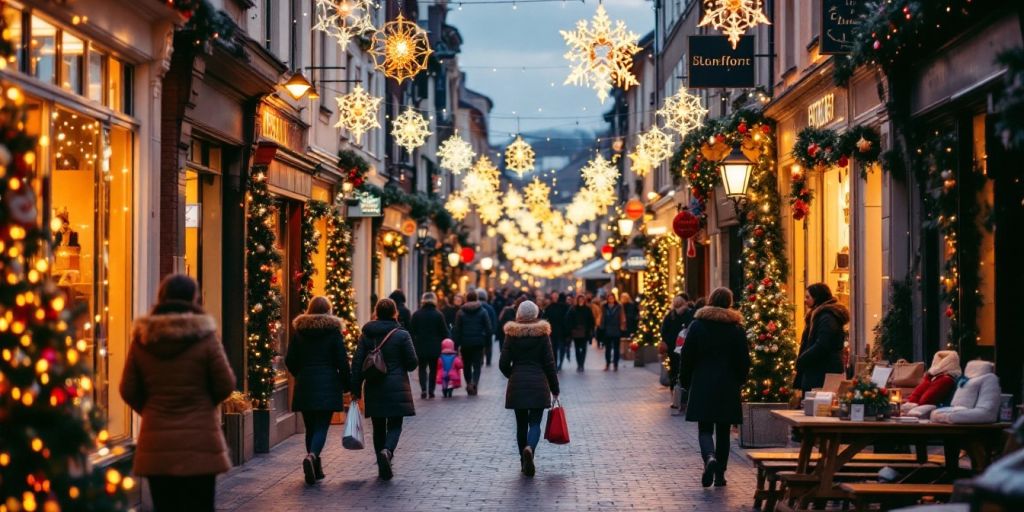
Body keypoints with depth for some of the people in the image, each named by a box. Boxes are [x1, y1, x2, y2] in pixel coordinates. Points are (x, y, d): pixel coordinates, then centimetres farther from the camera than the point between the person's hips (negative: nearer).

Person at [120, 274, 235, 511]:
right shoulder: (205, 337, -9)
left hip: (156, 447, 3)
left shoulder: (142, 340, 0)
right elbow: (225, 386, -5)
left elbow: (128, 390, 3)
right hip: (199, 443, -3)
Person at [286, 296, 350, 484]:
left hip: (305, 384, 3)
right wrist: (346, 384, 5)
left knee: (310, 427, 11)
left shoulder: (300, 331, 6)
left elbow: (289, 361, 6)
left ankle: (315, 468, 13)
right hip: (328, 384, -3)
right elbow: (342, 361, -4)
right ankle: (312, 455, -30)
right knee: (321, 426, -5)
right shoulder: (333, 330, -1)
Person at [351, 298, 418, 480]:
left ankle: (383, 468, 13)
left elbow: (357, 363, 1)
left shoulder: (366, 335, 3)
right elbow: (412, 363, -4)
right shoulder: (401, 335, -5)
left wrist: (356, 389, 5)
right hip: (396, 388, -3)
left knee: (378, 427, 11)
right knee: (395, 425, 2)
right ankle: (387, 451, -27)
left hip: (374, 388, 3)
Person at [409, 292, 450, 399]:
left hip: (420, 347, 1)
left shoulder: (416, 314, 0)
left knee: (422, 368, 8)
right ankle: (431, 391, 7)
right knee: (433, 369, 10)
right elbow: (445, 333, -3)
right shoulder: (438, 315, -4)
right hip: (435, 347, -1)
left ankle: (423, 389, -9)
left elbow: (411, 332, 1)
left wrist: (412, 344, 7)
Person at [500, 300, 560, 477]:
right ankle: (529, 448, -30)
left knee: (521, 423, 11)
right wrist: (555, 389, 5)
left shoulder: (511, 334, 0)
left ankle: (525, 463, 14)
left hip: (517, 383, 1)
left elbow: (503, 363, -1)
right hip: (538, 383, -1)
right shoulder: (542, 333, -2)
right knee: (535, 423, -1)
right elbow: (549, 363, -2)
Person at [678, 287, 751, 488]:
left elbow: (687, 357, -2)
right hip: (728, 388, 1)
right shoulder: (736, 328, -1)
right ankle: (720, 475, 11)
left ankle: (710, 457, -25)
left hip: (702, 386, -1)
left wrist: (685, 381, 9)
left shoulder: (697, 325, -3)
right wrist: (739, 381, 16)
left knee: (704, 429, 3)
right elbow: (744, 361, 2)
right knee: (723, 432, 9)